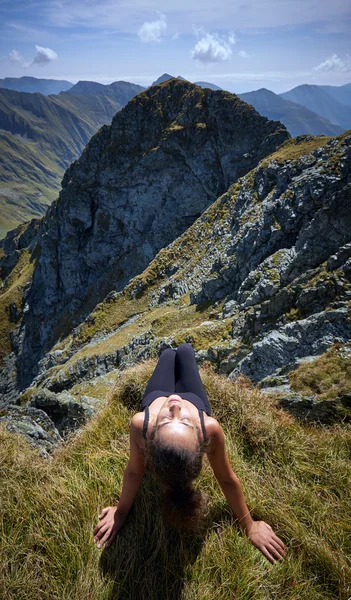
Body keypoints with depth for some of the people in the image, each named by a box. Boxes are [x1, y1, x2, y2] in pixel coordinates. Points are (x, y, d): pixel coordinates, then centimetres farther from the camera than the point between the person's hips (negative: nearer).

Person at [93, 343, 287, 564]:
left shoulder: (140, 424, -51)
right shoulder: (210, 429, -49)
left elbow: (134, 471, -30)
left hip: (154, 398, 0)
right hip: (196, 401, 0)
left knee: (168, 354, 30)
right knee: (185, 350, 28)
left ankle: (173, 354, 67)